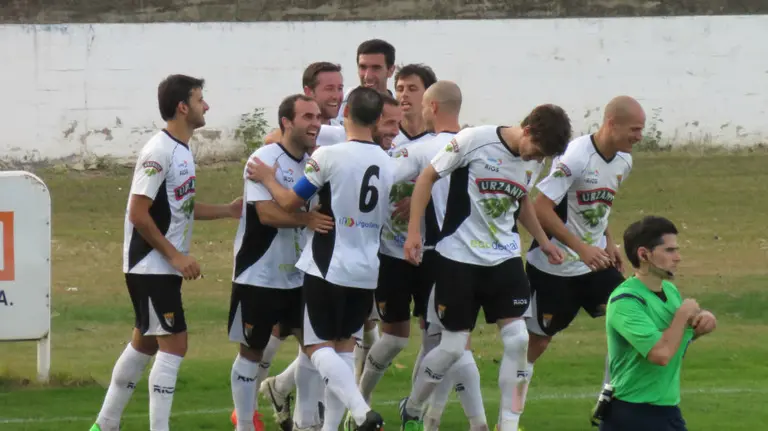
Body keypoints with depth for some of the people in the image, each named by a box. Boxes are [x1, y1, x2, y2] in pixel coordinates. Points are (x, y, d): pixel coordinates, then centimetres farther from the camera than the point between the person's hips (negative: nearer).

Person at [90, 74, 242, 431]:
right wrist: (176, 255, -19)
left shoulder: (181, 150, 11)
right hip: (151, 266, -10)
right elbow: (138, 213, -21)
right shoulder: (159, 152, -18)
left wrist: (228, 211, 16)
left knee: (144, 342, 15)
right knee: (174, 344, -10)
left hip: (165, 267, 10)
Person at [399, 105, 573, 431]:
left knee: (517, 340, -7)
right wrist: (414, 232, -12)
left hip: (505, 259, 5)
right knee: (454, 347, -2)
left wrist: (543, 242, 19)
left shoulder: (533, 162, 2)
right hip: (459, 257, -5)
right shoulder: (475, 140, -16)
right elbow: (427, 177, -8)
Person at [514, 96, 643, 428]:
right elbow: (541, 208, -25)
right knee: (539, 338, 4)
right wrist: (581, 248, -28)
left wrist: (608, 243, 9)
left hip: (595, 262, 7)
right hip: (553, 265, -7)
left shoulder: (623, 161, 2)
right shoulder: (574, 157, -23)